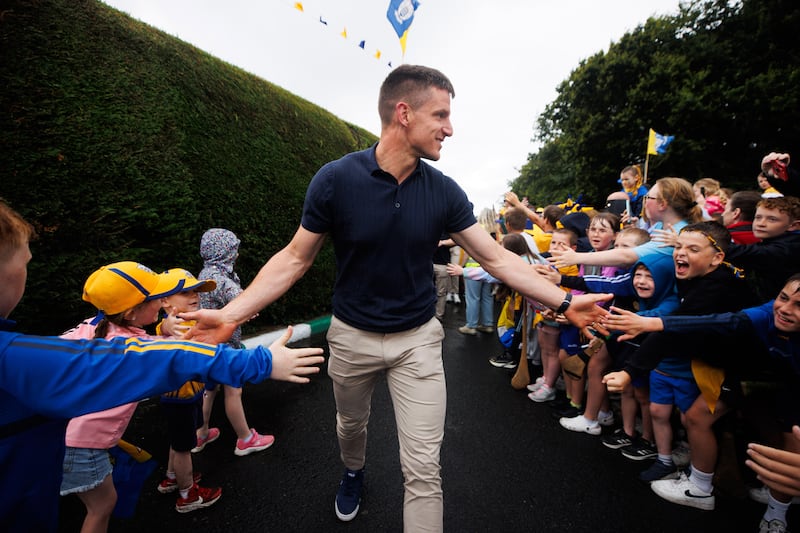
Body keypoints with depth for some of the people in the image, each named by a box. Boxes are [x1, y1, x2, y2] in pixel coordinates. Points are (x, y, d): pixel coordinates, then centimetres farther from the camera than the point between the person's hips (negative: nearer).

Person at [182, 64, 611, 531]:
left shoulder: (444, 191, -10)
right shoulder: (335, 179, -17)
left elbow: (497, 258, -6)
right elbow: (295, 259, -10)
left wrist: (564, 302, -11)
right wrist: (232, 314, -19)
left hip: (417, 338, 0)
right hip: (352, 335, 1)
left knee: (423, 467, 1)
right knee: (351, 424, 28)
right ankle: (353, 473, 63)